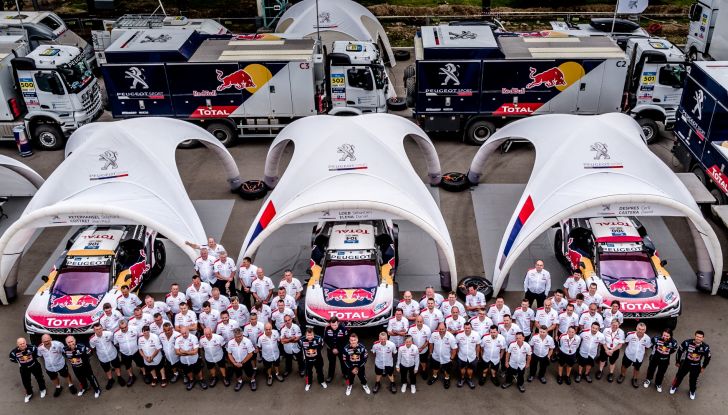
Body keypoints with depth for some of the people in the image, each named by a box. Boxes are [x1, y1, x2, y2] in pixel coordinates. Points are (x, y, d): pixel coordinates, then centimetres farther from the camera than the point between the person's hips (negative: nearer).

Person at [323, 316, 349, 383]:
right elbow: (326, 340, -10)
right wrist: (332, 348, -14)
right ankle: (330, 375, 33)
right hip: (331, 348, 1)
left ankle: (345, 373, 40)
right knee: (331, 362, 15)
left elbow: (346, 340, -16)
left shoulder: (343, 328, -27)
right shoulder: (327, 328, -23)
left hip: (341, 348, 0)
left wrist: (338, 349, -17)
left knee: (343, 361, 17)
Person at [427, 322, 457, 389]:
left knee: (446, 370, 22)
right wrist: (430, 352, 6)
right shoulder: (434, 335, -24)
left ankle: (446, 379, 51)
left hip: (446, 358, -2)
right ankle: (434, 377, 57)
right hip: (436, 357, 2)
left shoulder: (451, 337, -32)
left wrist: (452, 357, -12)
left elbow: (454, 348, -19)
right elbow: (431, 343, -4)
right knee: (435, 368, 28)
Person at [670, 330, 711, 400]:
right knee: (679, 376, 19)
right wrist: (677, 362, 2)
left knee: (693, 380, 19)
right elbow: (680, 351, -10)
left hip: (696, 366, 0)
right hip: (685, 363, 0)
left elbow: (707, 357, -4)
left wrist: (703, 367, 7)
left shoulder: (705, 347, -25)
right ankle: (674, 387, 48)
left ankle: (692, 391, 49)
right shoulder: (687, 343, -28)